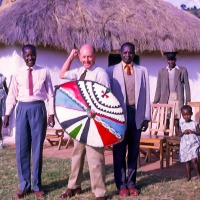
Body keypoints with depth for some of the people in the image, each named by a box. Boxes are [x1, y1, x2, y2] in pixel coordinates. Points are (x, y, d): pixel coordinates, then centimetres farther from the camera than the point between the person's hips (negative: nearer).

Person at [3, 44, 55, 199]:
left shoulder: (44, 72, 3)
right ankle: (24, 185, 15)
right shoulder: (18, 74, 7)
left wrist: (51, 113, -3)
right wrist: (7, 114, 4)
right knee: (22, 148, 3)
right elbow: (12, 95, 10)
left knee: (37, 147, 4)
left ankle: (37, 185, 16)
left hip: (38, 109, -1)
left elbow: (50, 94, 3)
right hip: (23, 109, 2)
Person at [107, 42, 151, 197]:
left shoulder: (142, 71, 9)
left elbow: (146, 94, 7)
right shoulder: (111, 71, 2)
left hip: (136, 114, 2)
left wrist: (146, 117, 2)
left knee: (134, 151, 9)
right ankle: (122, 184, 14)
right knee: (119, 151, 4)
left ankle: (131, 183, 18)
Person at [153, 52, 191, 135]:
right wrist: (155, 101, 6)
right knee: (165, 121, 1)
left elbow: (186, 86, 6)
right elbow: (158, 87, 13)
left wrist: (188, 100, -1)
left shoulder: (182, 70, 7)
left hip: (177, 98, -2)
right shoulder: (162, 71, 13)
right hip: (165, 99, 2)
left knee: (176, 121, -6)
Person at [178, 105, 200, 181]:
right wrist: (183, 132, -15)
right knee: (187, 162, 9)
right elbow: (179, 134, 4)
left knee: (194, 160, -16)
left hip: (194, 144, -3)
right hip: (185, 145, 3)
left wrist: (192, 132, -18)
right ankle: (188, 177, 19)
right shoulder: (181, 124, 5)